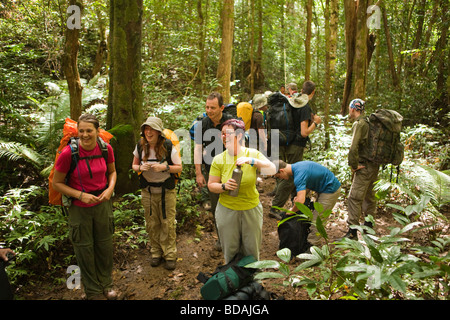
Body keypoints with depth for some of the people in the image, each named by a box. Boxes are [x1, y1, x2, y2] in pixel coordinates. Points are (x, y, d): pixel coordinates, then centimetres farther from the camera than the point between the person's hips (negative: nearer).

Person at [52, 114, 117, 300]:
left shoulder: (106, 148, -8)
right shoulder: (68, 153, -19)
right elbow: (57, 183, -9)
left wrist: (110, 189, -8)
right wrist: (81, 195, -20)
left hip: (102, 205, 3)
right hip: (79, 208, -3)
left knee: (105, 246, 15)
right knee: (85, 249, 11)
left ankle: (106, 284, 38)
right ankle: (93, 291, 32)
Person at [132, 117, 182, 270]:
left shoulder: (168, 146, -12)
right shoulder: (140, 146, -3)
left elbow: (179, 167, -7)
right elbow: (134, 165, 10)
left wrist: (164, 167, -24)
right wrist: (140, 167, -14)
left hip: (166, 191, -3)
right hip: (148, 191, 3)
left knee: (168, 223, 1)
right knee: (152, 224, 10)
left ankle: (170, 255, 15)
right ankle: (156, 252, 27)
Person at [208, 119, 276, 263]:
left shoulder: (252, 153, -8)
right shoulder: (219, 159, -8)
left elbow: (272, 170, -19)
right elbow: (211, 185, -3)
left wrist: (251, 160, -32)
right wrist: (224, 186, -23)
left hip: (251, 209, 0)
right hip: (227, 210, 0)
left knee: (252, 250, 17)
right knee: (230, 250, 16)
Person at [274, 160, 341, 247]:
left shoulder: (299, 174, -28)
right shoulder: (296, 166, 2)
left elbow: (301, 201, -35)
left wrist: (292, 210, -15)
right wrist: (299, 196, 0)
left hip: (331, 190, -10)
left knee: (316, 220, -6)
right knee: (314, 217, 14)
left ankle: (311, 245, 2)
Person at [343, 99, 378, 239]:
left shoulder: (359, 123, -16)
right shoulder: (369, 121, 11)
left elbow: (353, 147, -28)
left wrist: (354, 165, -17)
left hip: (364, 167, -9)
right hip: (374, 165, 9)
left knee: (354, 198, -7)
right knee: (368, 195, 21)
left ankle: (352, 232, -4)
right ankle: (369, 225, 35)